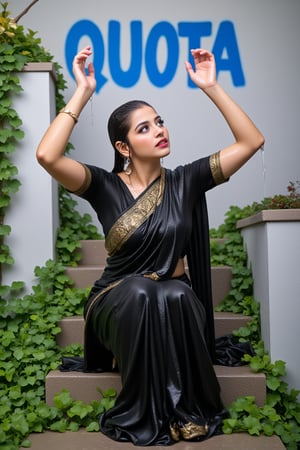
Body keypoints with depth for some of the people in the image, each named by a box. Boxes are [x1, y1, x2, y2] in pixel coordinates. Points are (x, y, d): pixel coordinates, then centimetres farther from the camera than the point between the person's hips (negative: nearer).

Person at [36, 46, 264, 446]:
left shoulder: (185, 181, -1)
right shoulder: (105, 187, -6)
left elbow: (251, 141, -4)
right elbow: (47, 155, -23)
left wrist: (211, 87, -9)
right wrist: (82, 93, -20)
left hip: (175, 301, 1)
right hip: (120, 304, -1)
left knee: (176, 296, -34)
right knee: (140, 292, -36)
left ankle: (185, 410, -13)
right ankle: (142, 416, -16)